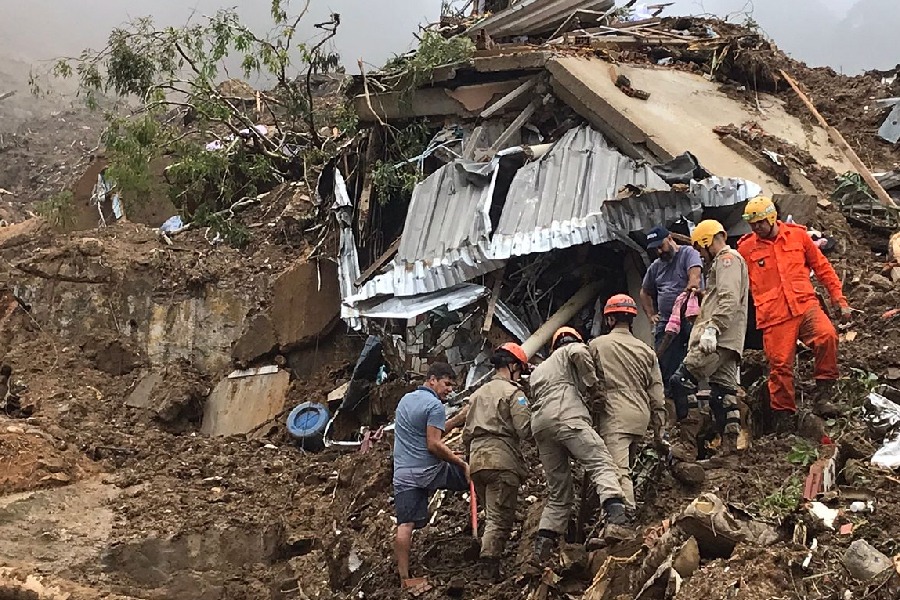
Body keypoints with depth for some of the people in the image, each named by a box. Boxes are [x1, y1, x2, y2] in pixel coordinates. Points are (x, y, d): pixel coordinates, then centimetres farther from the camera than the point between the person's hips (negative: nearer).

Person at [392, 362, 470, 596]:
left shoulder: (405, 400, 15)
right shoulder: (434, 405, -12)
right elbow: (434, 444, -17)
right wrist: (461, 463, -9)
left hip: (402, 474, 7)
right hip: (429, 471, -6)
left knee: (405, 525, 1)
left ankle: (405, 578, 1)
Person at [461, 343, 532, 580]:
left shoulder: (478, 394, 22)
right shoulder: (512, 392, -2)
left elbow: (467, 433, 23)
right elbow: (525, 429, -13)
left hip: (476, 462, 7)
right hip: (502, 460, -7)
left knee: (493, 514, 15)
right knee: (500, 518, -9)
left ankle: (489, 562, 9)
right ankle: (490, 562, -22)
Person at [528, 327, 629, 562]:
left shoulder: (538, 370, 39)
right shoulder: (573, 349, 19)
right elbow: (580, 353, -5)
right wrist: (592, 386, 3)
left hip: (539, 427, 7)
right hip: (567, 416, -7)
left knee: (559, 493, 11)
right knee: (601, 463, -20)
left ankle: (543, 544, -1)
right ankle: (617, 515, -44)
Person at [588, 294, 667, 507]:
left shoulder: (597, 345, 2)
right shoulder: (646, 351, 15)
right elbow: (657, 398, 13)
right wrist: (659, 433, 18)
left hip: (614, 417, -6)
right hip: (641, 418, 6)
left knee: (619, 471, -14)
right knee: (626, 468, 17)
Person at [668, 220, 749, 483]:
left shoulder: (727, 258, 0)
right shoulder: (725, 262, 33)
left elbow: (729, 299, -16)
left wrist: (712, 328, -25)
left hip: (719, 340, -11)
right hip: (726, 343, 11)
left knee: (682, 381, -17)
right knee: (724, 392, 5)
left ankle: (687, 448, -22)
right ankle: (730, 449, 2)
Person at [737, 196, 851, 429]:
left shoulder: (798, 235, 8)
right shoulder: (746, 249, 7)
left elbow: (822, 267, 14)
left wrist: (839, 299, 12)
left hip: (805, 305, 0)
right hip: (774, 316, 0)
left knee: (827, 335, -27)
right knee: (780, 366, -3)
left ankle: (822, 396, -16)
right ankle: (783, 417, 13)